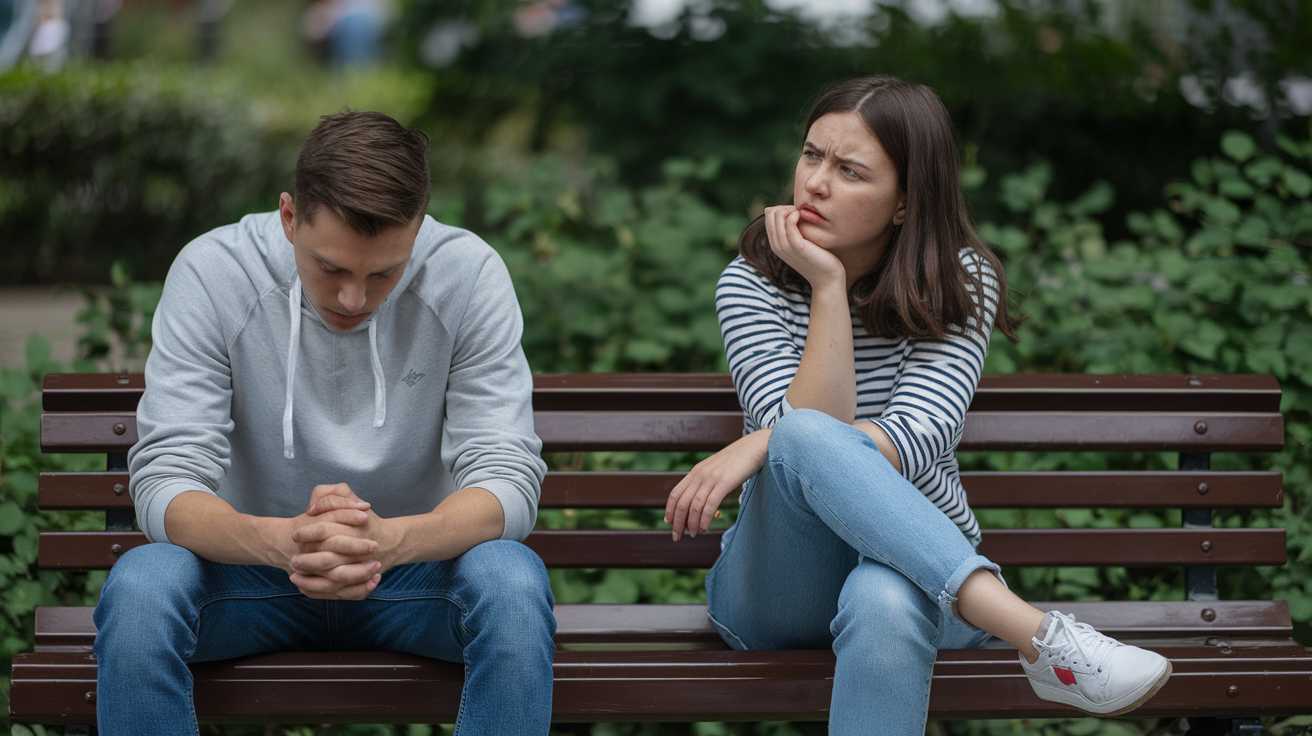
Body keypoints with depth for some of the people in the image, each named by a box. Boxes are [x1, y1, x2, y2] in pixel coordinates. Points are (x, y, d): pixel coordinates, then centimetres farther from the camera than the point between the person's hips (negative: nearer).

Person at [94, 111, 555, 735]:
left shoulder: (469, 274, -16)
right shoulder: (210, 273, -17)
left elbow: (508, 477, -20)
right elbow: (163, 481, -21)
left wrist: (391, 540, -43)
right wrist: (279, 541, -45)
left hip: (414, 563, 0)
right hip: (256, 561, 0)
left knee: (514, 583, -32)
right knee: (138, 587, -32)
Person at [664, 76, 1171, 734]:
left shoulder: (961, 281, -2)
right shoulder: (751, 285, -2)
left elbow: (920, 438, -19)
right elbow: (805, 434, -17)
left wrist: (757, 447, -28)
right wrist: (827, 287, -22)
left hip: (918, 562, -1)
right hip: (783, 579, 1)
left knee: (885, 604, -42)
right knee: (804, 439, -36)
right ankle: (1040, 637, -47)